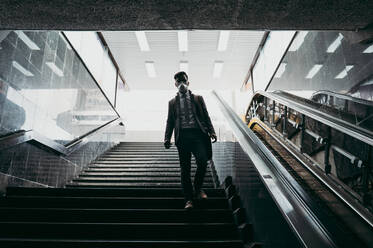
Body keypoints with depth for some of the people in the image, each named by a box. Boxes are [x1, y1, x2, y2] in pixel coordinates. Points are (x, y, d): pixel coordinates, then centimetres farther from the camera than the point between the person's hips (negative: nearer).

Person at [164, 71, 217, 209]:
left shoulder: (198, 98, 16)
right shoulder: (172, 102, 18)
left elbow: (206, 116, 12)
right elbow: (170, 121, 15)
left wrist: (211, 132, -2)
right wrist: (167, 138, 2)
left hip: (197, 133, 0)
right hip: (182, 135, 1)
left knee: (203, 162, -15)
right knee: (185, 168, 1)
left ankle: (198, 188, 12)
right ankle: (188, 199, 9)